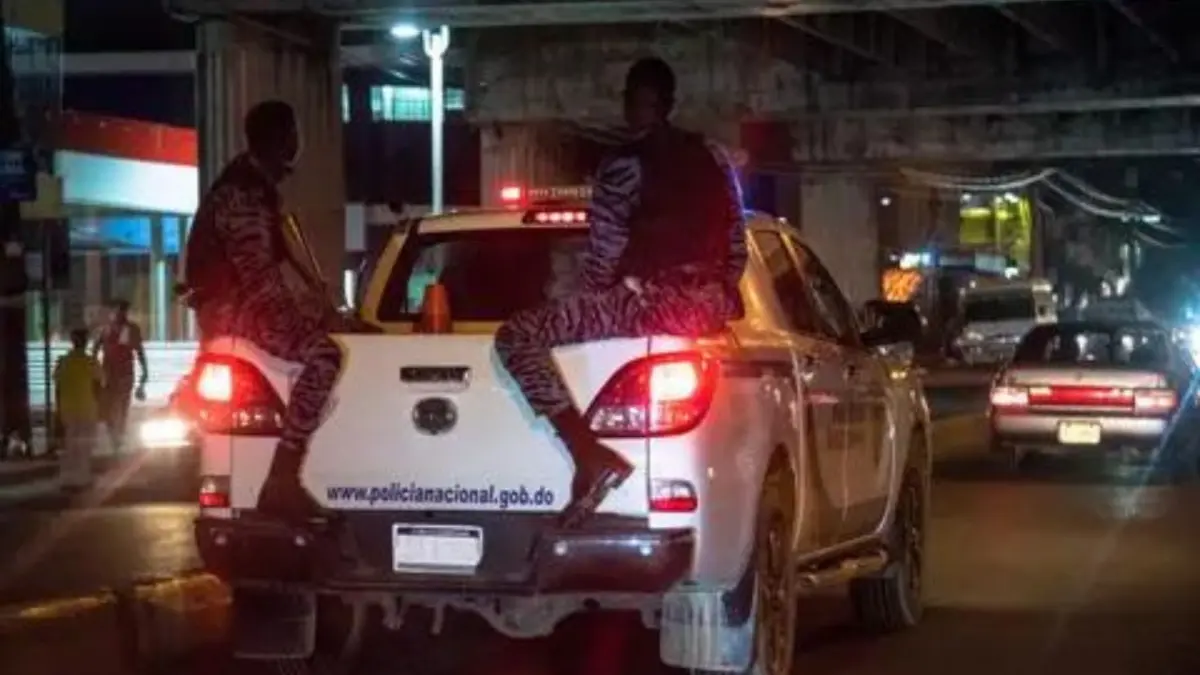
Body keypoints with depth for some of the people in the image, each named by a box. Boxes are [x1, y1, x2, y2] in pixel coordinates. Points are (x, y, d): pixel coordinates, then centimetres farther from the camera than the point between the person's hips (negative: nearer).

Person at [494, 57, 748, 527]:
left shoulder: (621, 169, -7)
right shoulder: (714, 158, 12)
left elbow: (602, 258, -7)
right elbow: (737, 244, 16)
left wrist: (594, 311, 12)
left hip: (651, 304, -7)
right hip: (711, 308, 7)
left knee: (516, 338, -5)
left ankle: (590, 454, -16)